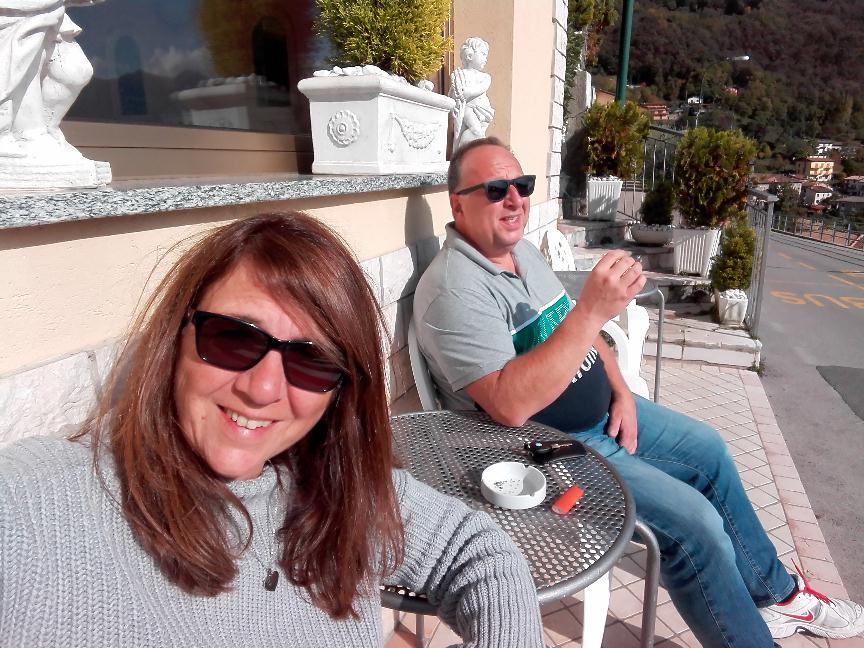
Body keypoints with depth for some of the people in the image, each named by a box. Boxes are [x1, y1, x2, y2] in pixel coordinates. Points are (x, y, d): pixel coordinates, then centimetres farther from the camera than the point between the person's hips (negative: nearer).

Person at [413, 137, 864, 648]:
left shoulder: (523, 251, 6)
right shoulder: (454, 288, -24)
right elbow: (510, 405, -35)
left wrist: (620, 391, 0)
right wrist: (591, 311, -37)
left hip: (601, 409, 10)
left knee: (708, 450, 16)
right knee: (694, 520, -15)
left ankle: (775, 593, 36)